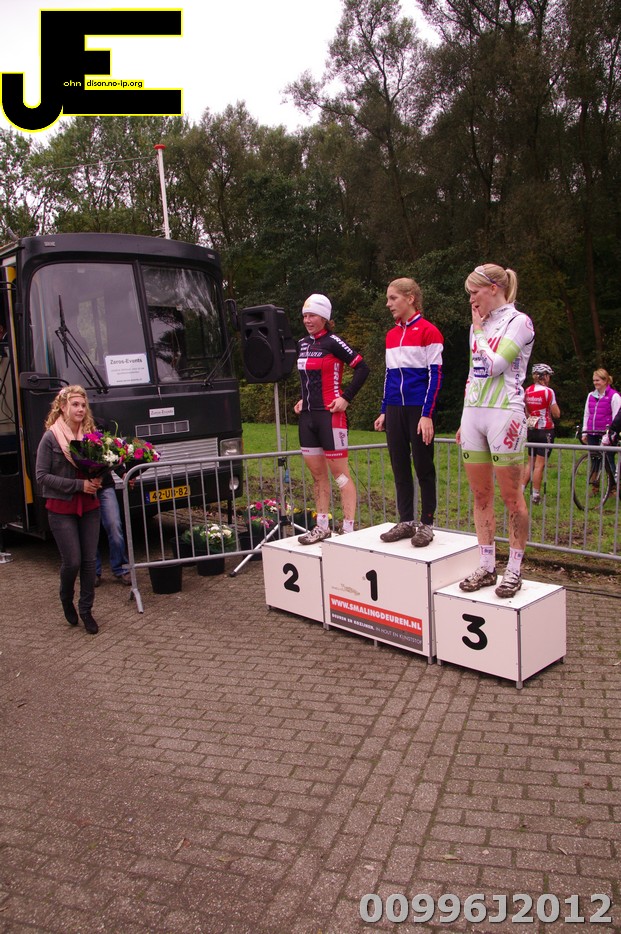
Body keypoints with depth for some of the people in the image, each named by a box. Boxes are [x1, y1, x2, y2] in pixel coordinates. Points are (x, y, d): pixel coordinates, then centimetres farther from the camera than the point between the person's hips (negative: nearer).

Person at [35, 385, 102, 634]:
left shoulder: (90, 434, 2)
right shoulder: (50, 438, -9)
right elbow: (42, 476, -10)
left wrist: (96, 479, -8)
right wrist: (78, 484, -17)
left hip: (89, 506, 4)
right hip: (61, 509, -4)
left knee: (89, 560, 6)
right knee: (72, 561, -2)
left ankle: (86, 609, 22)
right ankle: (66, 599, 29)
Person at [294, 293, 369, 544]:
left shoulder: (332, 342, -9)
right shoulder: (302, 344, 14)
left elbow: (362, 368, -11)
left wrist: (345, 397, -13)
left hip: (330, 416, -8)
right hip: (307, 416, 8)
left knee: (339, 473, -4)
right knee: (317, 474, 12)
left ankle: (348, 529, 1)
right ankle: (322, 527, 22)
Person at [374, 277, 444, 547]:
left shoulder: (428, 331, -6)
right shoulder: (391, 335, 14)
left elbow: (435, 375, -9)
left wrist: (427, 415, -15)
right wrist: (384, 412, 15)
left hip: (419, 410, -6)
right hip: (395, 410, 6)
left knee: (423, 468, 2)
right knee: (400, 468, 9)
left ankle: (426, 524, 12)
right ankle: (405, 522, 18)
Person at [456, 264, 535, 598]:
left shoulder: (519, 322, -3)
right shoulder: (479, 325, 18)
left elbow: (493, 366, -15)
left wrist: (479, 330, -1)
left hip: (504, 414, -7)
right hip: (473, 412, 7)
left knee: (511, 495, -2)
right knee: (480, 495, 7)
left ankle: (514, 570, 7)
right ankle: (487, 566, 15)